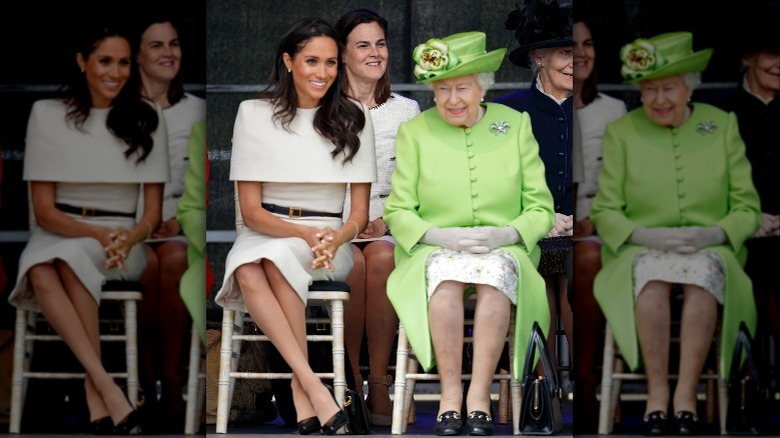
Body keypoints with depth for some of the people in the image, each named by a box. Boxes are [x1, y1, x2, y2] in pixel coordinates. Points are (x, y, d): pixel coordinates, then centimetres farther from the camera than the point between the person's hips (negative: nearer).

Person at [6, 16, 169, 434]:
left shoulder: (145, 118, 3)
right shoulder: (48, 114, 1)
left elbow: (152, 212, 3)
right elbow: (44, 211, -2)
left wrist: (126, 240, -20)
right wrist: (99, 233, -20)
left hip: (123, 237, 0)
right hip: (56, 233, 1)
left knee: (70, 257, -35)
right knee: (41, 273, -35)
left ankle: (92, 388, -32)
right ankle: (106, 385, -40)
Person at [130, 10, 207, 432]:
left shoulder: (196, 108, 14)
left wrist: (181, 218, -4)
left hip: (180, 220, 1)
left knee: (175, 259, -34)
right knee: (148, 264, -35)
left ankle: (172, 383, -29)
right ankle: (148, 382, -25)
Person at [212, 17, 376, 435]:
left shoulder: (353, 118, 5)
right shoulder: (254, 114, 3)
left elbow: (360, 213, 3)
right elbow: (251, 211, -1)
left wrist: (333, 240, -20)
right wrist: (305, 233, -19)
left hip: (331, 236, -1)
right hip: (264, 231, 1)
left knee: (277, 256, -34)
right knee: (248, 272, -34)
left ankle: (300, 393, -32)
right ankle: (315, 388, -38)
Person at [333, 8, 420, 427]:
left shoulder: (406, 110, 14)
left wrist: (387, 221, -7)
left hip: (386, 227, 1)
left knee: (382, 258, -33)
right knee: (354, 263, -34)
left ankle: (379, 383, -30)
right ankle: (350, 381, -24)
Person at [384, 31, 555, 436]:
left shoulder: (516, 125, 7)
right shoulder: (414, 132, 6)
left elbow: (541, 208, 6)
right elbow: (397, 211, 4)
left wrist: (506, 234, -14)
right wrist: (442, 236, -14)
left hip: (504, 251, 0)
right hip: (433, 251, 0)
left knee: (497, 270, -34)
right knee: (445, 273, -34)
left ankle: (480, 394, -31)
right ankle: (450, 393, -29)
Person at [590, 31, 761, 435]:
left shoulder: (723, 126, 6)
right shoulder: (621, 132, 5)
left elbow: (747, 208, 5)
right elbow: (604, 211, 3)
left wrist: (713, 234, -15)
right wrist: (648, 236, -15)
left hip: (710, 251, 0)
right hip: (640, 251, 0)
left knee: (703, 271, -35)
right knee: (652, 274, -35)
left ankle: (686, 394, -32)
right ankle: (657, 393, -30)